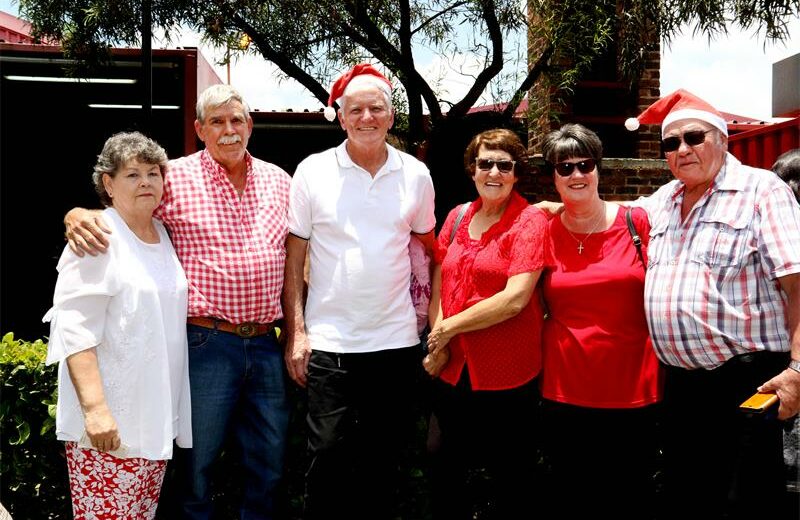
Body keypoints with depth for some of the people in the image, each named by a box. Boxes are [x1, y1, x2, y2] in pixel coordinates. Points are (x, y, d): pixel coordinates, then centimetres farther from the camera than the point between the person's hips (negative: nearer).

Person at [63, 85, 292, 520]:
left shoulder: (278, 180, 9)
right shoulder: (176, 177, -2)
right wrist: (77, 215, -20)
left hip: (265, 342, 4)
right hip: (205, 342, -3)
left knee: (269, 463, 14)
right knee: (196, 462, 8)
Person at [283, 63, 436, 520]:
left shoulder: (416, 175, 3)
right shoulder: (313, 172, -2)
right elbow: (293, 259, 1)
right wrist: (296, 332, -6)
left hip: (397, 341, 2)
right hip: (329, 343, -2)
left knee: (383, 463, 14)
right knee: (328, 459, 4)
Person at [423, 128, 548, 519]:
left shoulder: (531, 221, -8)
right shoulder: (457, 217, 8)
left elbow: (515, 298, -18)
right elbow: (438, 287, 10)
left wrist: (448, 328, -13)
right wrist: (438, 347, -4)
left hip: (509, 374, -5)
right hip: (453, 370, 5)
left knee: (511, 479, 11)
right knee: (446, 473, 18)